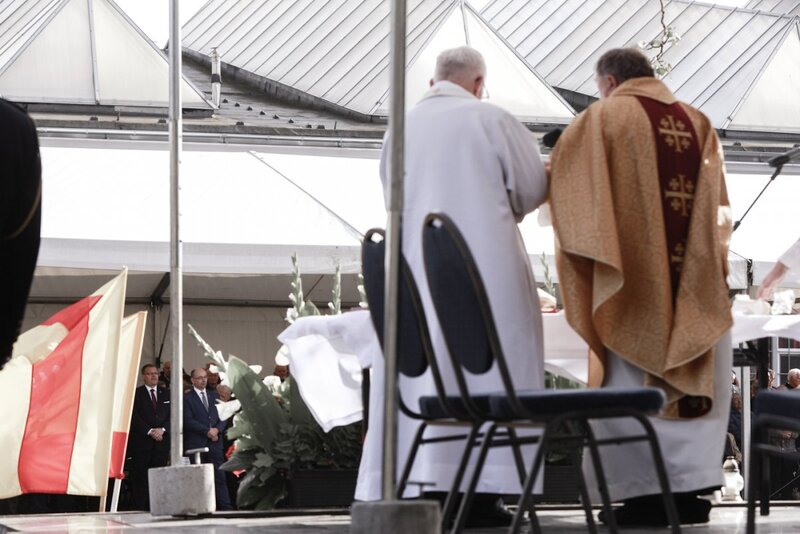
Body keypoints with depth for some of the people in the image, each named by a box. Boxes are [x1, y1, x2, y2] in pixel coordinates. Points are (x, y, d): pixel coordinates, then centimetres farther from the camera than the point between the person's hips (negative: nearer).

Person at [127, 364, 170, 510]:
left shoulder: (166, 394, 16)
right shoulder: (136, 394, 4)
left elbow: (172, 415, 10)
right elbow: (134, 417, -5)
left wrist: (162, 429, -7)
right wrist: (149, 431, -13)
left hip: (161, 442, 3)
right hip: (141, 442, -3)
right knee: (140, 479, -6)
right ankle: (139, 509, -5)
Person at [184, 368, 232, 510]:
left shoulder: (214, 396, 18)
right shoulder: (187, 398, 1)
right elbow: (188, 421, -8)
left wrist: (217, 429, -6)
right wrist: (207, 431, -13)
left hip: (215, 443, 4)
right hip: (195, 444, -4)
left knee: (220, 477, -3)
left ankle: (226, 507, -6)